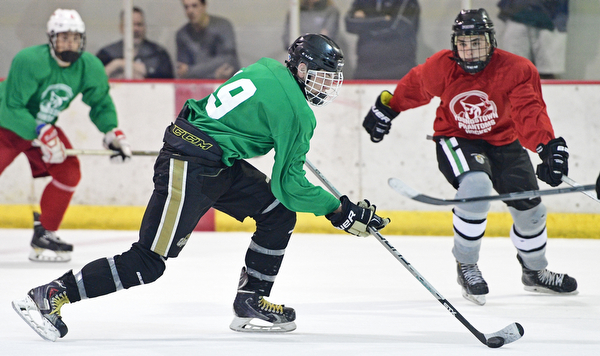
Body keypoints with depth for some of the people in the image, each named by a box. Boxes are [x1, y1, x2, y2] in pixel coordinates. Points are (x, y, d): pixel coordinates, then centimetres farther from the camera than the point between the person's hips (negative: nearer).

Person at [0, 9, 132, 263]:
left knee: (69, 173, -8)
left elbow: (100, 102, 4)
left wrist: (112, 132, -11)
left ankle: (43, 235, 4)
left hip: (44, 125, 6)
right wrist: (41, 135, -36)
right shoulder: (30, 61, -32)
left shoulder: (90, 67, -12)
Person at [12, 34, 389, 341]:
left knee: (279, 212, 11)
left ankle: (250, 303, 14)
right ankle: (50, 297, -9)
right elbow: (289, 183, -12)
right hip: (187, 169, -10)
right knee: (149, 262, -10)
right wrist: (339, 211, -4)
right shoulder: (296, 113, -14)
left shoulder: (268, 69, 12)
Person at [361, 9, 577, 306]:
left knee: (529, 207, 6)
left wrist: (549, 145, -54)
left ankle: (535, 272, 36)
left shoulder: (516, 70, -24)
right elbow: (413, 87, 3)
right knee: (476, 185, -32)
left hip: (504, 142, 2)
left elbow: (530, 113, -37)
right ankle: (466, 266, -14)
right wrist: (386, 108, 15)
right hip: (455, 139, -2)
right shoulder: (441, 67, -19)